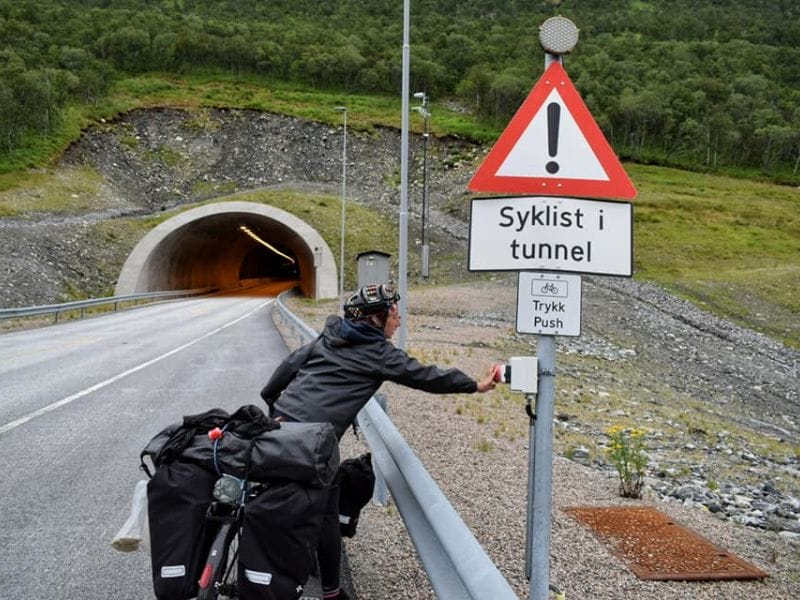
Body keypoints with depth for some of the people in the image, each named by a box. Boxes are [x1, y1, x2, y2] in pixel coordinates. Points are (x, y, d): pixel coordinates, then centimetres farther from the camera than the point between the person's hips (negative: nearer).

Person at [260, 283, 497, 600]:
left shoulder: (329, 337, 17)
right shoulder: (379, 354, -1)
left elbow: (291, 364, 14)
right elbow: (426, 376, 3)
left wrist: (270, 400, 21)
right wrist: (476, 385, 12)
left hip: (283, 419, 7)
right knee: (325, 514, 3)